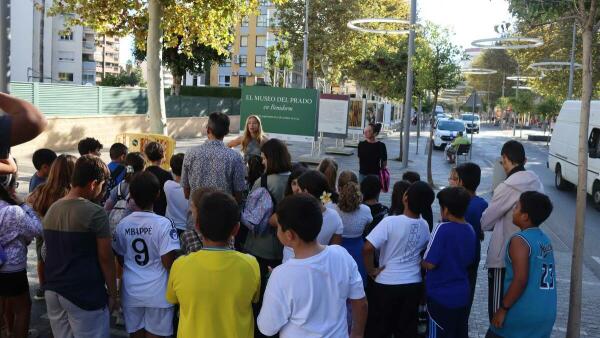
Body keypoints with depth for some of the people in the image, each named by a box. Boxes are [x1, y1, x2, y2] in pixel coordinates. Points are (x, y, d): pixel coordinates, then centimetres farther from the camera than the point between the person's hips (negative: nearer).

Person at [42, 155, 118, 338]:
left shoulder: (52, 210, 7)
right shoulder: (95, 213, -15)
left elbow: (52, 252, 14)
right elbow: (105, 258, -13)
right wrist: (112, 294, -4)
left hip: (53, 290, 7)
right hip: (84, 293, -7)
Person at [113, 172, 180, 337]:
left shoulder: (123, 224, -3)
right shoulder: (163, 224, -17)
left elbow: (120, 259, 8)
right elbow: (168, 261, -17)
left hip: (131, 291, 4)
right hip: (158, 293, -3)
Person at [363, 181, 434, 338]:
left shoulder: (390, 222, -21)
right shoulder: (424, 226, -3)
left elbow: (367, 248, -27)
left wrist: (371, 270, -13)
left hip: (386, 284, -4)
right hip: (413, 284, 4)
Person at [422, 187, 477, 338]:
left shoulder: (443, 229, -20)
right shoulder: (470, 230, 2)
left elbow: (430, 264, -21)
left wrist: (419, 261, -1)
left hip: (441, 296, -6)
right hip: (462, 294, 7)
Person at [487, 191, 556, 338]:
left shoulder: (520, 240, -14)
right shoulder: (546, 240, 9)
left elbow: (520, 279, -21)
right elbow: (539, 276, 15)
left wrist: (503, 308, -15)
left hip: (523, 314, -7)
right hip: (547, 314, 7)